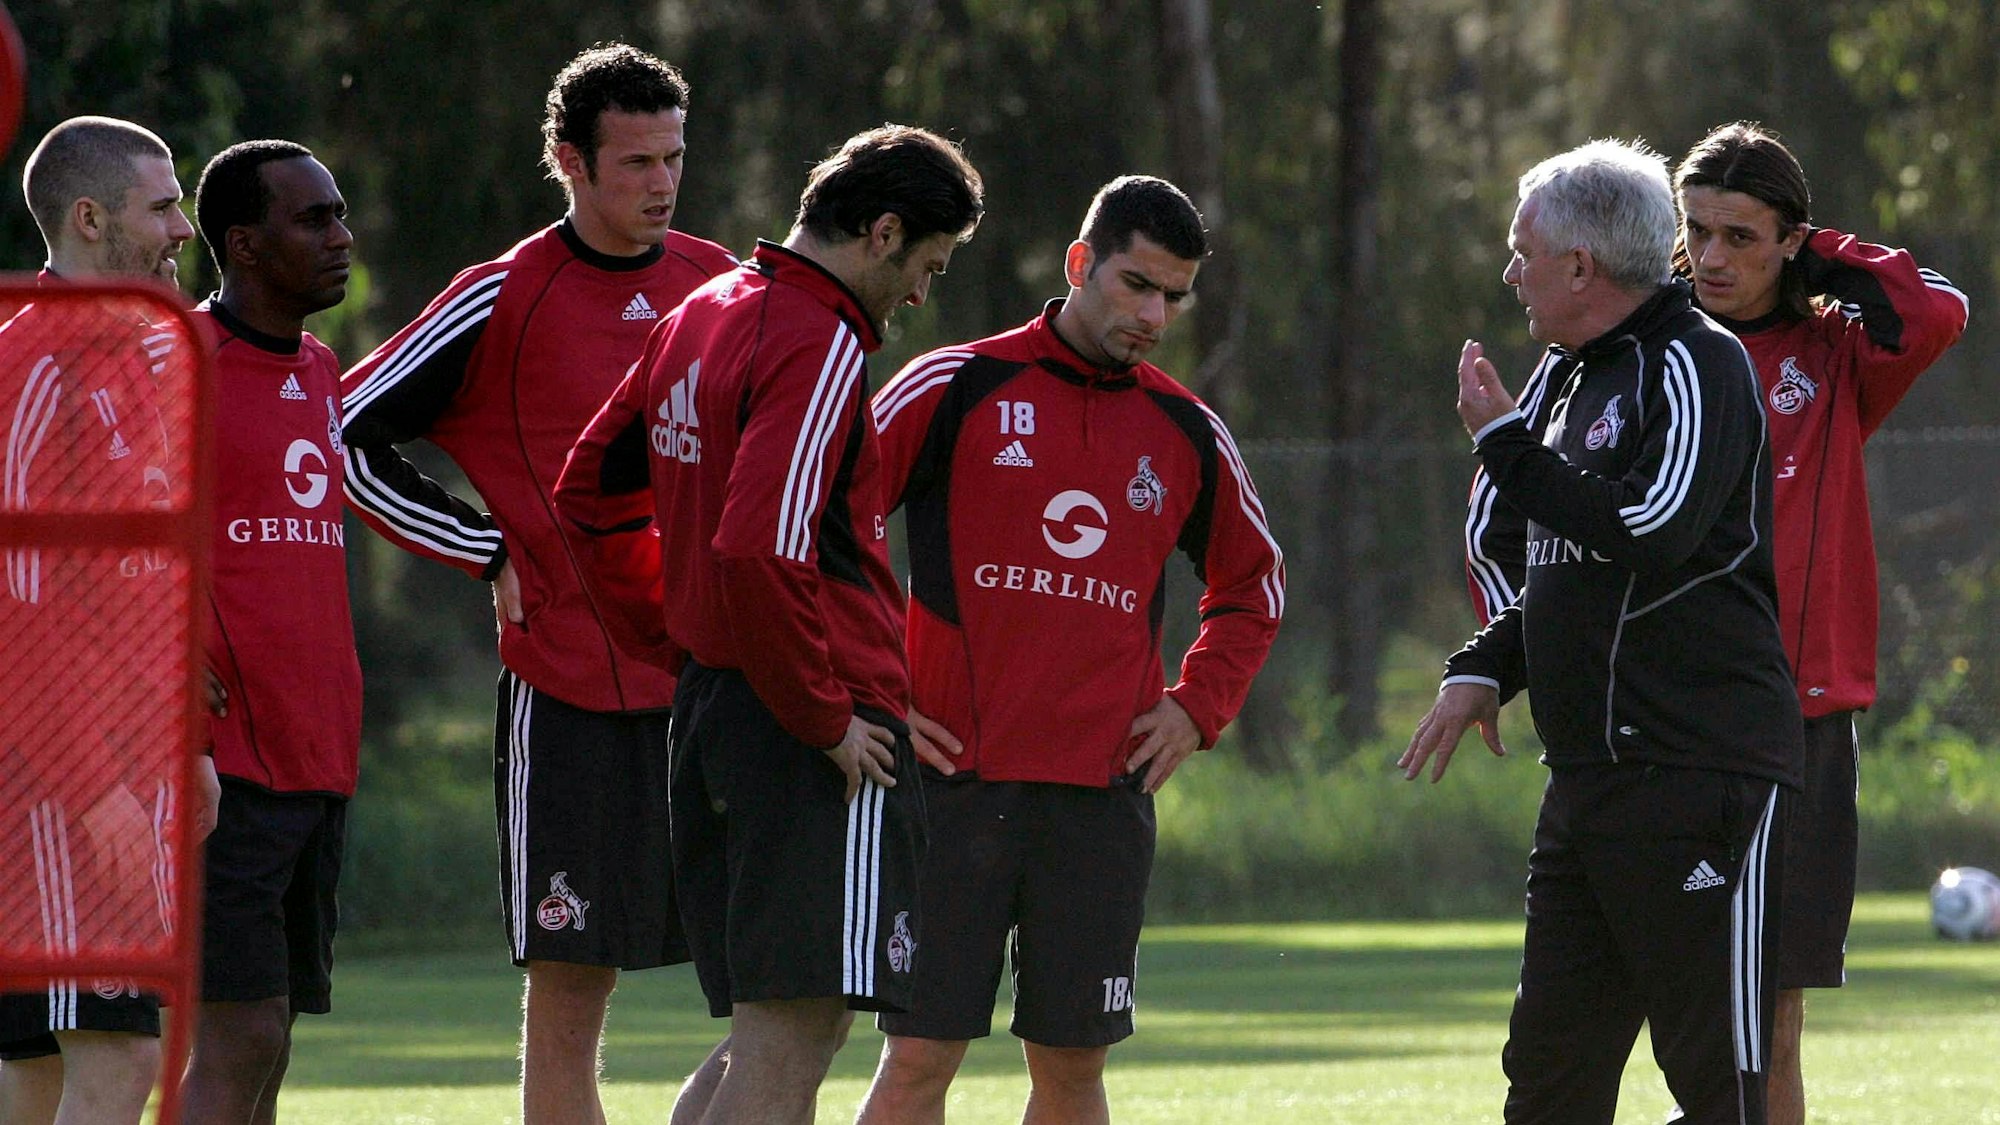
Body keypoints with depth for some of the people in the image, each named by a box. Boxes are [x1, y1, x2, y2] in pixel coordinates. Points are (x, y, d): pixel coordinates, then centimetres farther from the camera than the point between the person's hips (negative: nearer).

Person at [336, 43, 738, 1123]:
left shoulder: (720, 283, 10)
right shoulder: (503, 302, -5)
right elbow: (347, 437, -2)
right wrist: (492, 554, -4)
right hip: (569, 685, -4)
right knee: (568, 993, -3)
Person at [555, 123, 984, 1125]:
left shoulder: (700, 318, 15)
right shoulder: (819, 348, -15)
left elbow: (592, 494, 24)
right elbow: (762, 551, -26)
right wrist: (825, 718, -16)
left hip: (708, 705, 10)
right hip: (813, 736, -10)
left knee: (784, 1035, 14)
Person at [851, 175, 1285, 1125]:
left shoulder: (1188, 434, 12)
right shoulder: (956, 388, -1)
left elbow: (1252, 585, 28)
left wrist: (1197, 708, 13)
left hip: (1104, 793, 3)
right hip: (956, 775, -3)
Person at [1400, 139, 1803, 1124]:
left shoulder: (1697, 365, -8)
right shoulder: (1589, 379, 20)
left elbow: (1650, 534, -21)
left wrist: (1504, 445, -11)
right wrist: (1483, 669, 15)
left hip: (1699, 775, -10)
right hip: (1590, 778, 10)